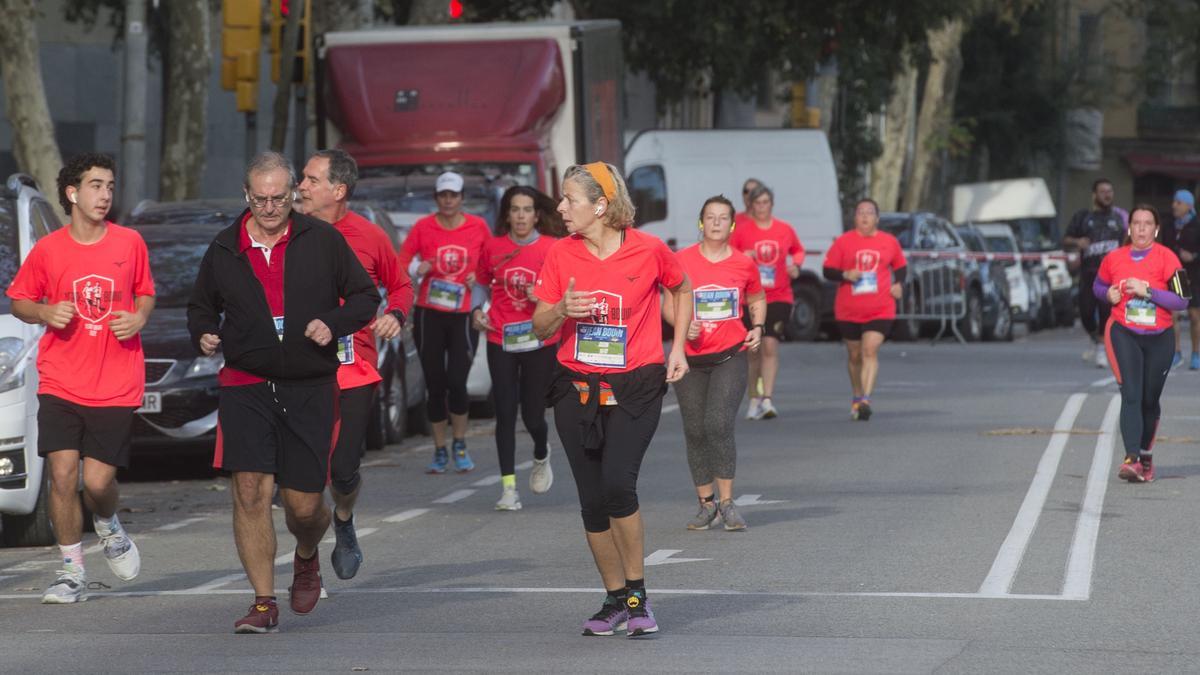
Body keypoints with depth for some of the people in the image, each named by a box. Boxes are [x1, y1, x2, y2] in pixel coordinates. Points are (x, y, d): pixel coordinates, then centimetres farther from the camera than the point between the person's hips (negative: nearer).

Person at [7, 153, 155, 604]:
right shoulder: (48, 250, -1)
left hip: (116, 386, 0)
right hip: (60, 383, 0)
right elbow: (19, 301, 10)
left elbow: (145, 293, 16)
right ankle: (72, 572, 5)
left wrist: (139, 318, -5)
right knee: (62, 474, -9)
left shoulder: (130, 243, 1)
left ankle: (108, 527, 31)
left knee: (98, 481, -5)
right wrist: (45, 313, -10)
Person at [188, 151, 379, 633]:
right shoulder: (224, 250, 6)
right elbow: (200, 306, 22)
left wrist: (334, 324, -9)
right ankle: (263, 603, -6)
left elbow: (365, 297, 10)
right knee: (250, 492, -13)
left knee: (304, 505, 1)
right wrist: (203, 334, 0)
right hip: (245, 387, 1)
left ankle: (307, 558, 37)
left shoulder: (322, 241, 2)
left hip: (310, 390, 0)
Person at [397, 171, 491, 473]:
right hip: (429, 314, 1)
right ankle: (439, 451, 17)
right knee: (434, 386, 4)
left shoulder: (478, 226, 1)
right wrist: (418, 270, -20)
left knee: (457, 383, -10)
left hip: (463, 315, -1)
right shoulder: (423, 227, -1)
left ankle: (460, 446, 12)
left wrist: (480, 277, -5)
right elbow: (399, 264, -1)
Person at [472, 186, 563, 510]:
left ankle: (541, 457, 37)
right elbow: (481, 282, 19)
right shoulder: (493, 247, 3)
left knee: (533, 414, 2)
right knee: (505, 413, -2)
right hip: (500, 339, 2)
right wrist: (477, 311, 3)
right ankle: (508, 487, 1)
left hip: (540, 341, -2)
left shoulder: (552, 248, -5)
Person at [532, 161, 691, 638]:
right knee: (592, 500, 4)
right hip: (577, 388, 4)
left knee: (618, 483, -21)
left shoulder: (649, 251, -7)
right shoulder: (560, 255, 0)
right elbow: (540, 328, 5)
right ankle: (616, 600, 19)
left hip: (635, 388, -3)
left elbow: (681, 289, 14)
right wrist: (562, 310, -16)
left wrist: (677, 347, 6)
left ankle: (638, 593, -5)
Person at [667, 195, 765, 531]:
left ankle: (727, 502, -7)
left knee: (719, 425, -16)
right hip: (690, 358, 1)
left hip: (730, 355, -1)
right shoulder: (681, 261, -1)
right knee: (695, 431, 4)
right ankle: (706, 503, 16)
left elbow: (757, 301, 20)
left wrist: (757, 327, 2)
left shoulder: (744, 265, 3)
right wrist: (683, 324, -14)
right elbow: (668, 305, 5)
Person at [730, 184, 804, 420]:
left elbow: (798, 250, 21)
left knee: (770, 346, -13)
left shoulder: (785, 230, 4)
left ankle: (767, 400, -15)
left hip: (779, 297, 0)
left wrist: (796, 265, 1)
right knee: (753, 351, 6)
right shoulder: (741, 231, 0)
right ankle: (754, 400, 19)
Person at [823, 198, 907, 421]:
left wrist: (899, 284, 0)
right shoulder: (843, 242, 1)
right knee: (854, 355, 13)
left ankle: (865, 400, -25)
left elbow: (901, 266, 19)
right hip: (848, 311, 1)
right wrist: (845, 275, -18)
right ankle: (856, 397, 32)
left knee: (870, 351, -18)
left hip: (880, 310, -1)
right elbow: (828, 271, 1)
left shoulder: (889, 242, 6)